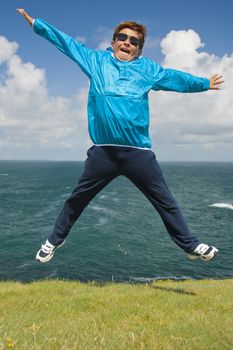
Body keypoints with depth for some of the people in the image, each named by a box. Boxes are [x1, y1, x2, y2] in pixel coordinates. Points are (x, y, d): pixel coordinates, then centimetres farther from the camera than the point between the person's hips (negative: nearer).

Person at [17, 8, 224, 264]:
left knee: (165, 201, 9)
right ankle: (54, 241, 31)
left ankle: (190, 246, 24)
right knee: (77, 198, 10)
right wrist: (35, 23, 23)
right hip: (103, 151, 0)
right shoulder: (96, 60, 14)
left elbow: (176, 77, 25)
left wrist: (205, 83, 33)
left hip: (139, 152, 1)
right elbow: (65, 41, 20)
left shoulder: (147, 68, 13)